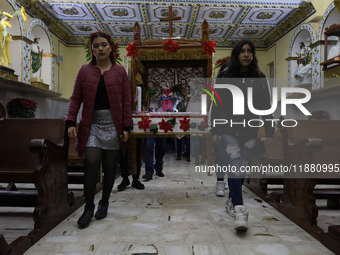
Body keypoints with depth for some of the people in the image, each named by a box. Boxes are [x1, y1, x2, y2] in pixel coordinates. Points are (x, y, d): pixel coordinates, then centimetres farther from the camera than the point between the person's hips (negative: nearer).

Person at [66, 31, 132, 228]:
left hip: (113, 125, 0)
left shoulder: (120, 71, 4)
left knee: (110, 167, 6)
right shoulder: (85, 71, 8)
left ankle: (104, 203, 26)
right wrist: (71, 122, -6)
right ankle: (89, 207, 9)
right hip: (92, 125, 1)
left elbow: (126, 101, 1)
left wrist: (126, 127, -5)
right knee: (91, 165, -7)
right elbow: (76, 98, 6)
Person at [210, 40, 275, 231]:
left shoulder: (260, 79, 8)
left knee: (242, 168, 10)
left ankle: (232, 201, 29)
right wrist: (215, 130, -8)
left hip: (250, 130, 3)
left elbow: (266, 106, 8)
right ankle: (239, 210, -17)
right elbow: (216, 106, -2)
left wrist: (270, 131, 1)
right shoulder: (224, 78, 1)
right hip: (228, 129, -3)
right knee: (235, 167, -14)